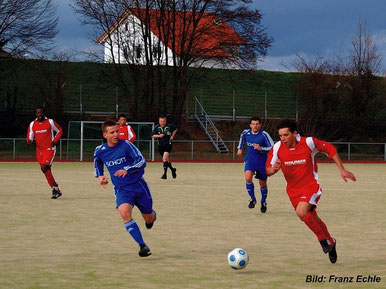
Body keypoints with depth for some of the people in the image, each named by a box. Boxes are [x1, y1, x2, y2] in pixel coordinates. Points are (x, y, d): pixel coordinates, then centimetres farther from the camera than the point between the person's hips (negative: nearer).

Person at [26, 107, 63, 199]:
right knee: (46, 171, 6)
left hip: (49, 149, -5)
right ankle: (57, 191, 15)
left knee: (44, 168, -22)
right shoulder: (32, 124, 7)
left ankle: (55, 186, -7)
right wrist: (29, 141, -13)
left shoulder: (50, 122, -3)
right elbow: (30, 136, 11)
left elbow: (60, 131, 8)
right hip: (39, 150, 5)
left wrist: (55, 141, -6)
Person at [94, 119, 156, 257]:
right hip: (121, 189, 1)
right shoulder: (100, 151, -1)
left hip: (138, 185, -1)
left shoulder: (126, 145, -12)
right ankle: (142, 246, -25)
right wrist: (100, 176, 3)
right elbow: (97, 163, 21)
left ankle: (152, 216, 53)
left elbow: (141, 161, -16)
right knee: (124, 212, -29)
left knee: (148, 218, 10)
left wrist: (127, 170, -30)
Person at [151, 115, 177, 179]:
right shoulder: (157, 127, -4)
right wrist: (158, 136, -15)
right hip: (160, 145, 3)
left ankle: (165, 174, -16)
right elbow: (152, 135, 1)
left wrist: (172, 136, 2)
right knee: (166, 159, 14)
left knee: (165, 158, -20)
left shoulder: (169, 126, -6)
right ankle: (172, 169, 40)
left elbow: (175, 129, 14)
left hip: (168, 144, -3)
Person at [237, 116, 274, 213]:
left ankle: (263, 202, 37)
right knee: (248, 177, -25)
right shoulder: (246, 132, -4)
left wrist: (261, 149, -27)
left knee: (262, 184, 11)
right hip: (249, 160, 1)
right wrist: (240, 148, 16)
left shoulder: (264, 135, -16)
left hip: (262, 161, -1)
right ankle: (252, 198, -7)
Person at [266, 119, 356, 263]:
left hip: (311, 186, -5)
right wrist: (273, 169, -29)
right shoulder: (277, 148, -9)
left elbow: (330, 149, -2)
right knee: (313, 219, 14)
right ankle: (330, 243, 39)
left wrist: (342, 170, -1)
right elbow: (268, 171, -4)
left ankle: (323, 238, -6)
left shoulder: (308, 142, -16)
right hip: (293, 190, 5)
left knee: (301, 212, -28)